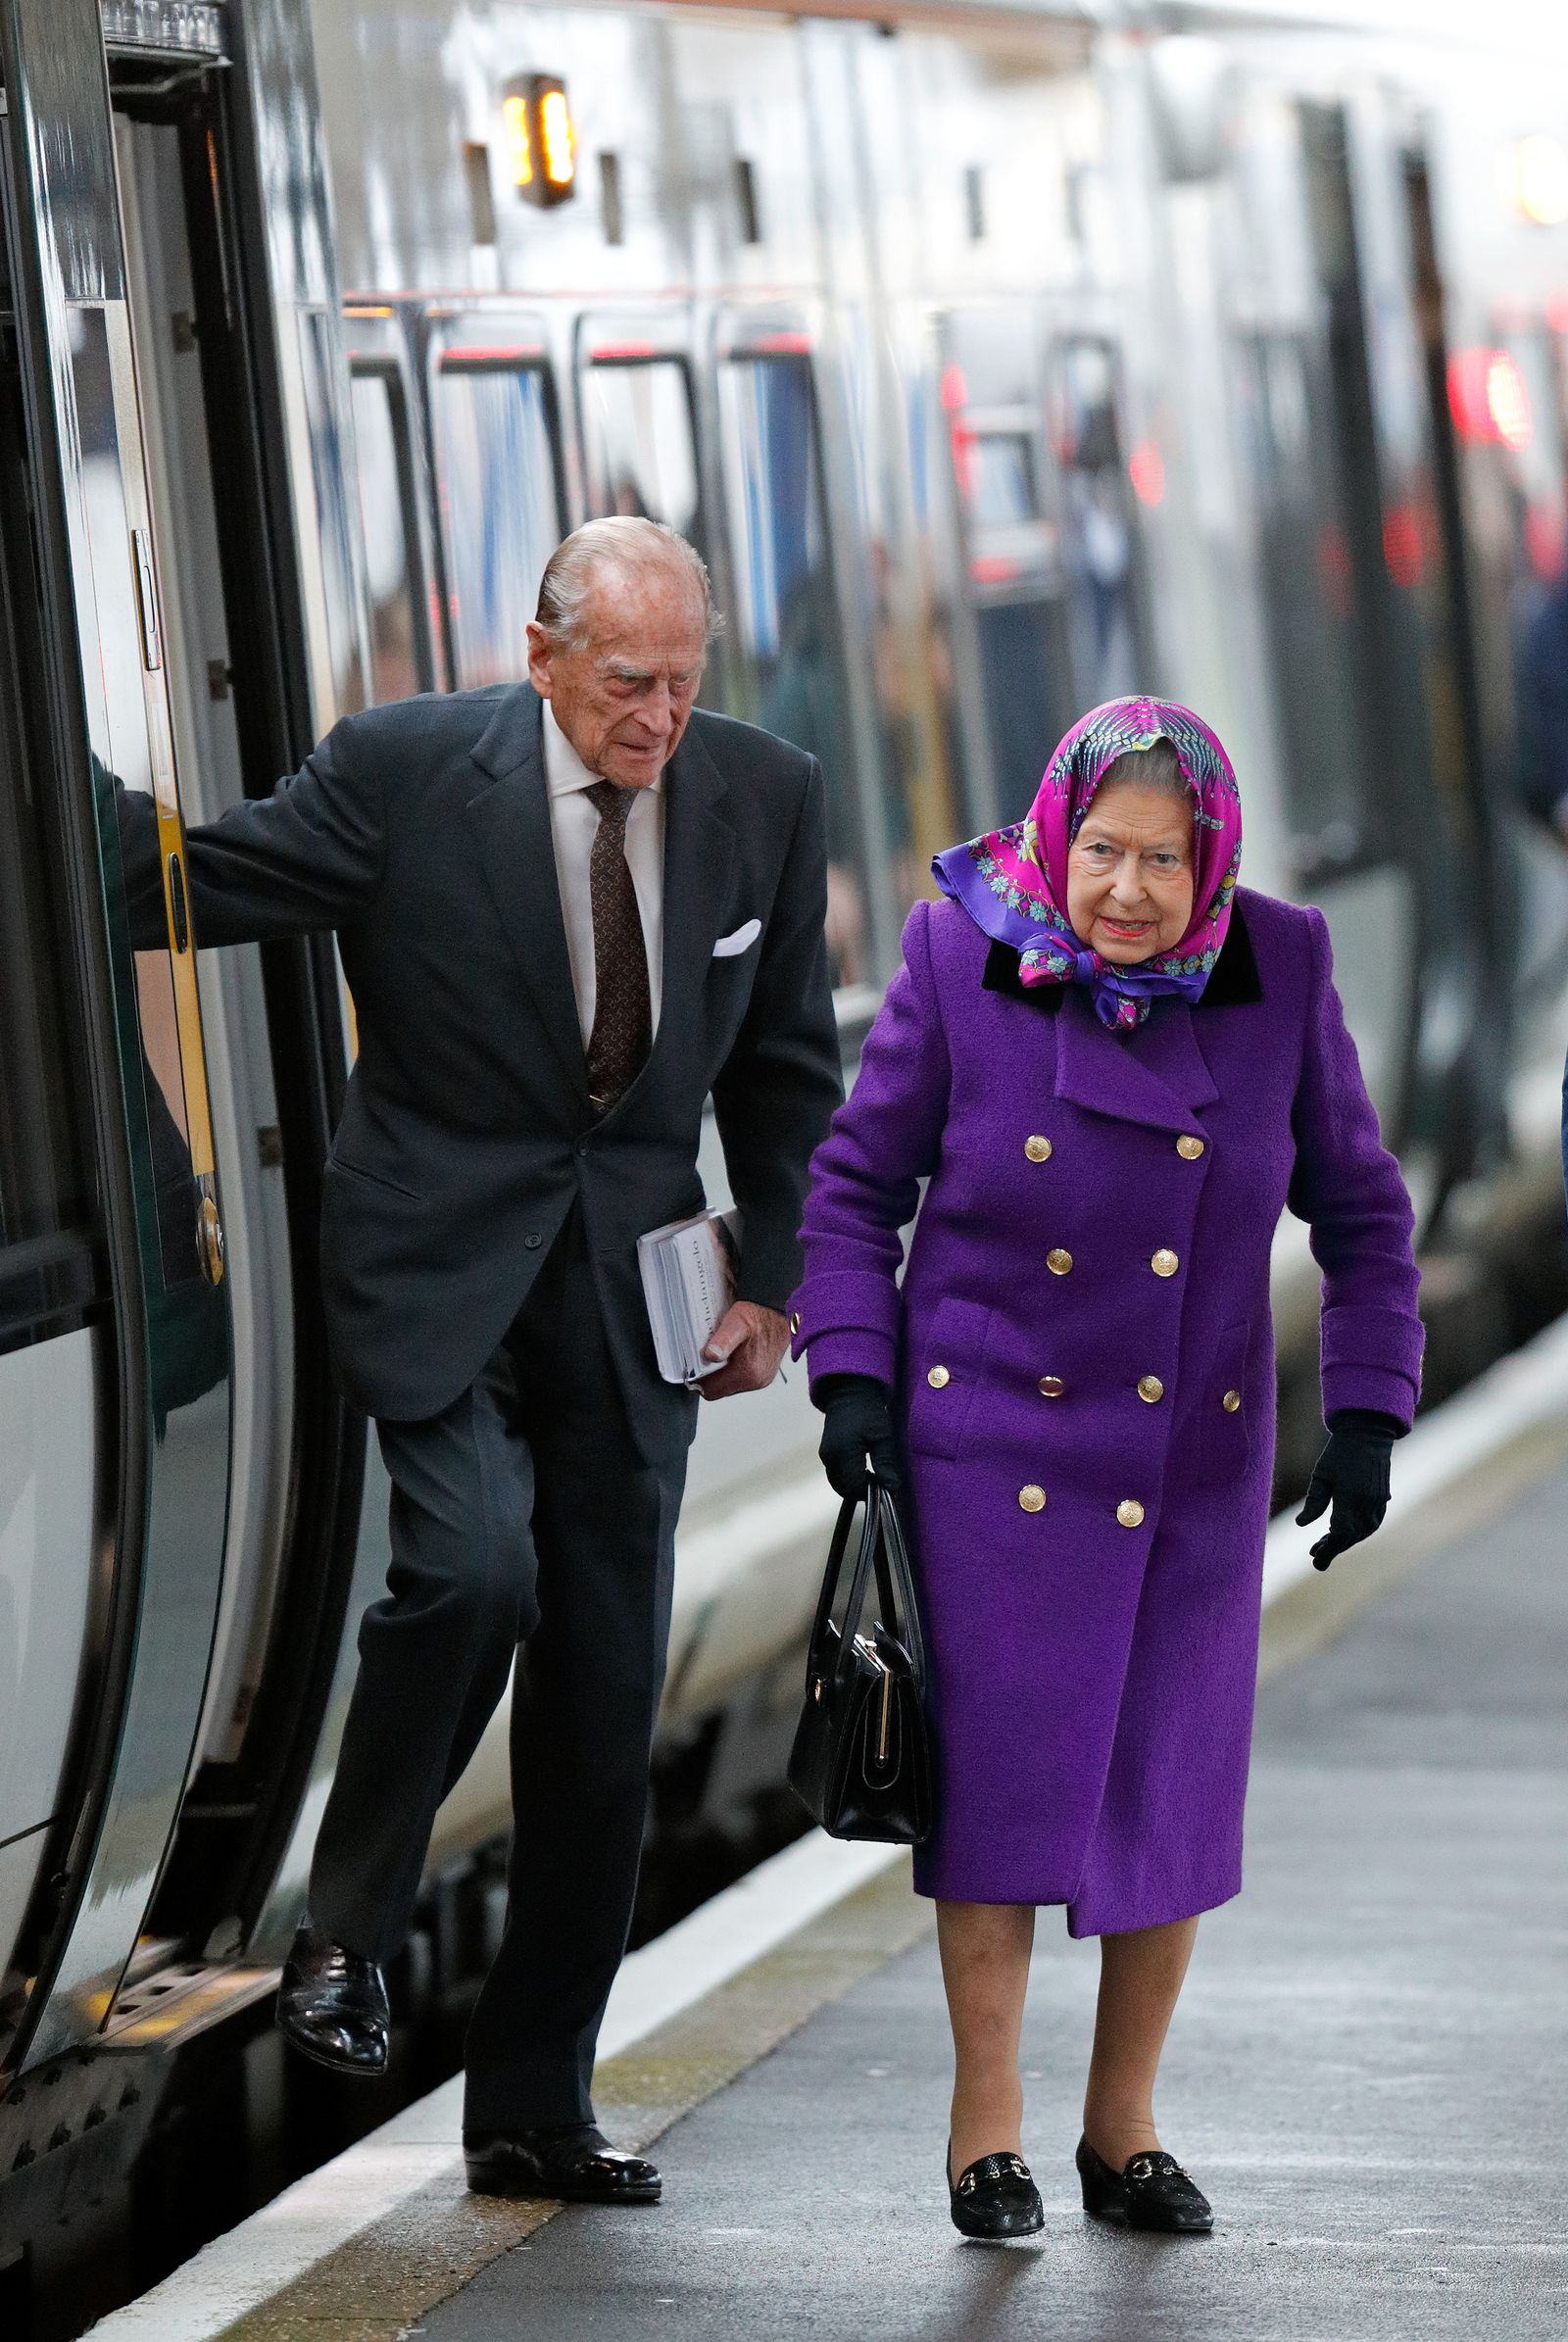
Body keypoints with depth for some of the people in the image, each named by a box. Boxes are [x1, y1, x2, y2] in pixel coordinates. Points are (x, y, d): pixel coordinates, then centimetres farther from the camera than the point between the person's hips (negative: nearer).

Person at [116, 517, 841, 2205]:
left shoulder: (766, 798, 1)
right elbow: (187, 886, -3)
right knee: (473, 1566, -27)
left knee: (602, 1706, 5)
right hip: (439, 1266, -4)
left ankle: (532, 2109, 15)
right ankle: (347, 1923, 0)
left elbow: (786, 1066, 13)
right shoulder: (404, 774, -10)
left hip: (629, 1289, 4)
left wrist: (773, 1280, 10)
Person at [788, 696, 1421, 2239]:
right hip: (992, 1440, -2)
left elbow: (1360, 1209, 4)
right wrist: (851, 1374, -8)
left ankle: (1123, 2129, 21)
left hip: (1190, 1463, 2)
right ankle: (985, 2126, 8)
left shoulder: (1277, 973, -6)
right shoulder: (965, 961, -10)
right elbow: (857, 1180, 1)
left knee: (1173, 1791, 6)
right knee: (1003, 1776, -5)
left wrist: (1367, 1411, -2)